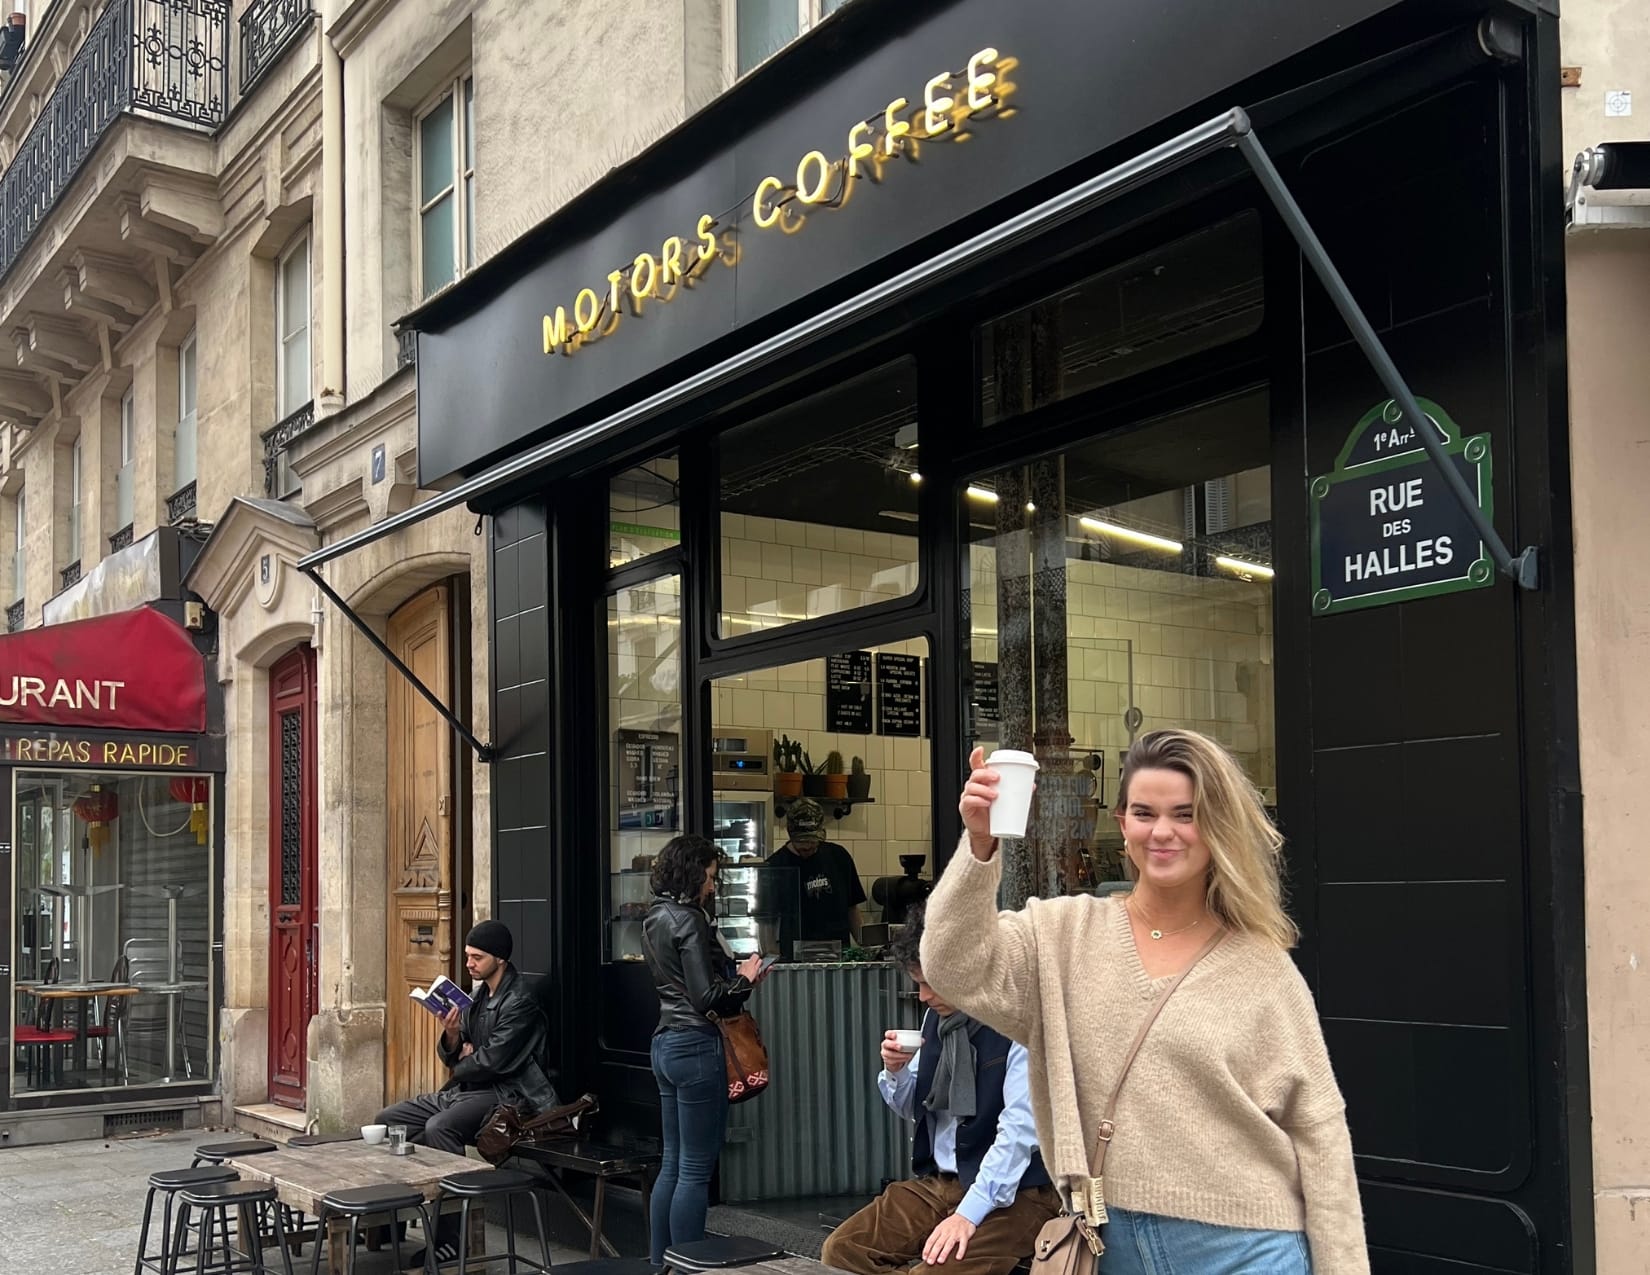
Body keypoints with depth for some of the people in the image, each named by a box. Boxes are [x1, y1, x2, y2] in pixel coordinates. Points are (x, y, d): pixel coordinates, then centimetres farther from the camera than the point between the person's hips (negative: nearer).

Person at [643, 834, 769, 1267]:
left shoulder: (656, 918, 12)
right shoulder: (689, 920, -16)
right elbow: (706, 998, -18)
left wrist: (735, 974, 12)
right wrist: (745, 979, -2)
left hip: (666, 1043, 10)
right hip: (696, 1045, -10)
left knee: (673, 1163, 15)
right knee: (696, 1169, -3)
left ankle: (661, 1264, 20)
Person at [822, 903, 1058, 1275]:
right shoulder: (938, 1015, 8)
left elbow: (1020, 1129, -22)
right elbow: (910, 1109, 19)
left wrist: (969, 1212, -28)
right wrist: (896, 1071, -4)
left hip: (1012, 1191, -7)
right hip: (939, 1181, 7)